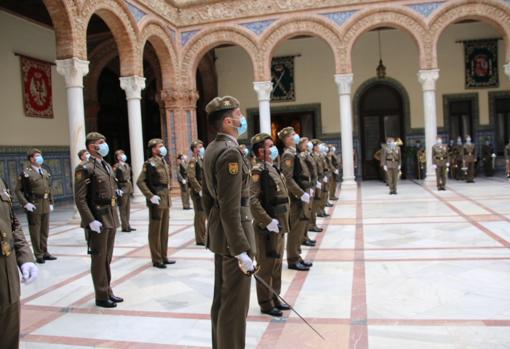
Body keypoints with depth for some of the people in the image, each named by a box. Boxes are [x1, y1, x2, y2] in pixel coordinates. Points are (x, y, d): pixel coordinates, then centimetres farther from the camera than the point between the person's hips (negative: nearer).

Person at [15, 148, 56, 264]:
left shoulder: (45, 172, 13)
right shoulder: (26, 173, -6)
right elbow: (18, 190, -9)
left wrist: (51, 202, 13)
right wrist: (25, 203, -16)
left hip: (45, 206, 6)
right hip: (34, 206, -6)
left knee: (45, 231, 12)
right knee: (35, 232, 3)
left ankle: (44, 252, 23)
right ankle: (38, 255, 11)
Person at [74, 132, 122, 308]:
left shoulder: (107, 166, 13)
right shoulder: (85, 168, -12)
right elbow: (80, 199, -16)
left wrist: (114, 215, 15)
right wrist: (90, 221, -21)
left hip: (111, 218, 8)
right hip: (97, 219, -8)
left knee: (107, 257, 16)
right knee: (99, 258, 3)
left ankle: (108, 291, 27)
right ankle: (101, 296, 14)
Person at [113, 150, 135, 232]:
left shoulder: (126, 165, 13)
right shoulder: (116, 166, -10)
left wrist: (130, 187, 12)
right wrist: (117, 189, -19)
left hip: (128, 188, 8)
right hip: (122, 189, -8)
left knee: (128, 208, 12)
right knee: (123, 208, -2)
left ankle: (127, 225, 19)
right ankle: (124, 226, 4)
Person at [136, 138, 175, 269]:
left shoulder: (164, 162, 13)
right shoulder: (150, 163, -11)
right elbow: (140, 182, -16)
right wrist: (150, 196, -21)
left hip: (166, 201, 8)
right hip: (156, 202, -8)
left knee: (164, 230, 14)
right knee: (155, 231, 2)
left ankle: (164, 257, 24)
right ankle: (156, 260, 11)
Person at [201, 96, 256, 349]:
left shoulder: (212, 149, 10)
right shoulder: (230, 152, -20)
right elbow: (231, 208, -25)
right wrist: (242, 251, -24)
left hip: (218, 233, 10)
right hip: (233, 235, -10)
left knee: (221, 299, 20)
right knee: (235, 304, 1)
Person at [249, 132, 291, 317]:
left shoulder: (273, 169, 12)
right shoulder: (259, 171, -16)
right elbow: (252, 201, -24)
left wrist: (281, 221, 15)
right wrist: (268, 222, -23)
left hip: (279, 225, 9)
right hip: (267, 227, -9)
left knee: (277, 264, 18)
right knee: (266, 265, 3)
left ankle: (275, 298, 31)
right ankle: (265, 303, 15)